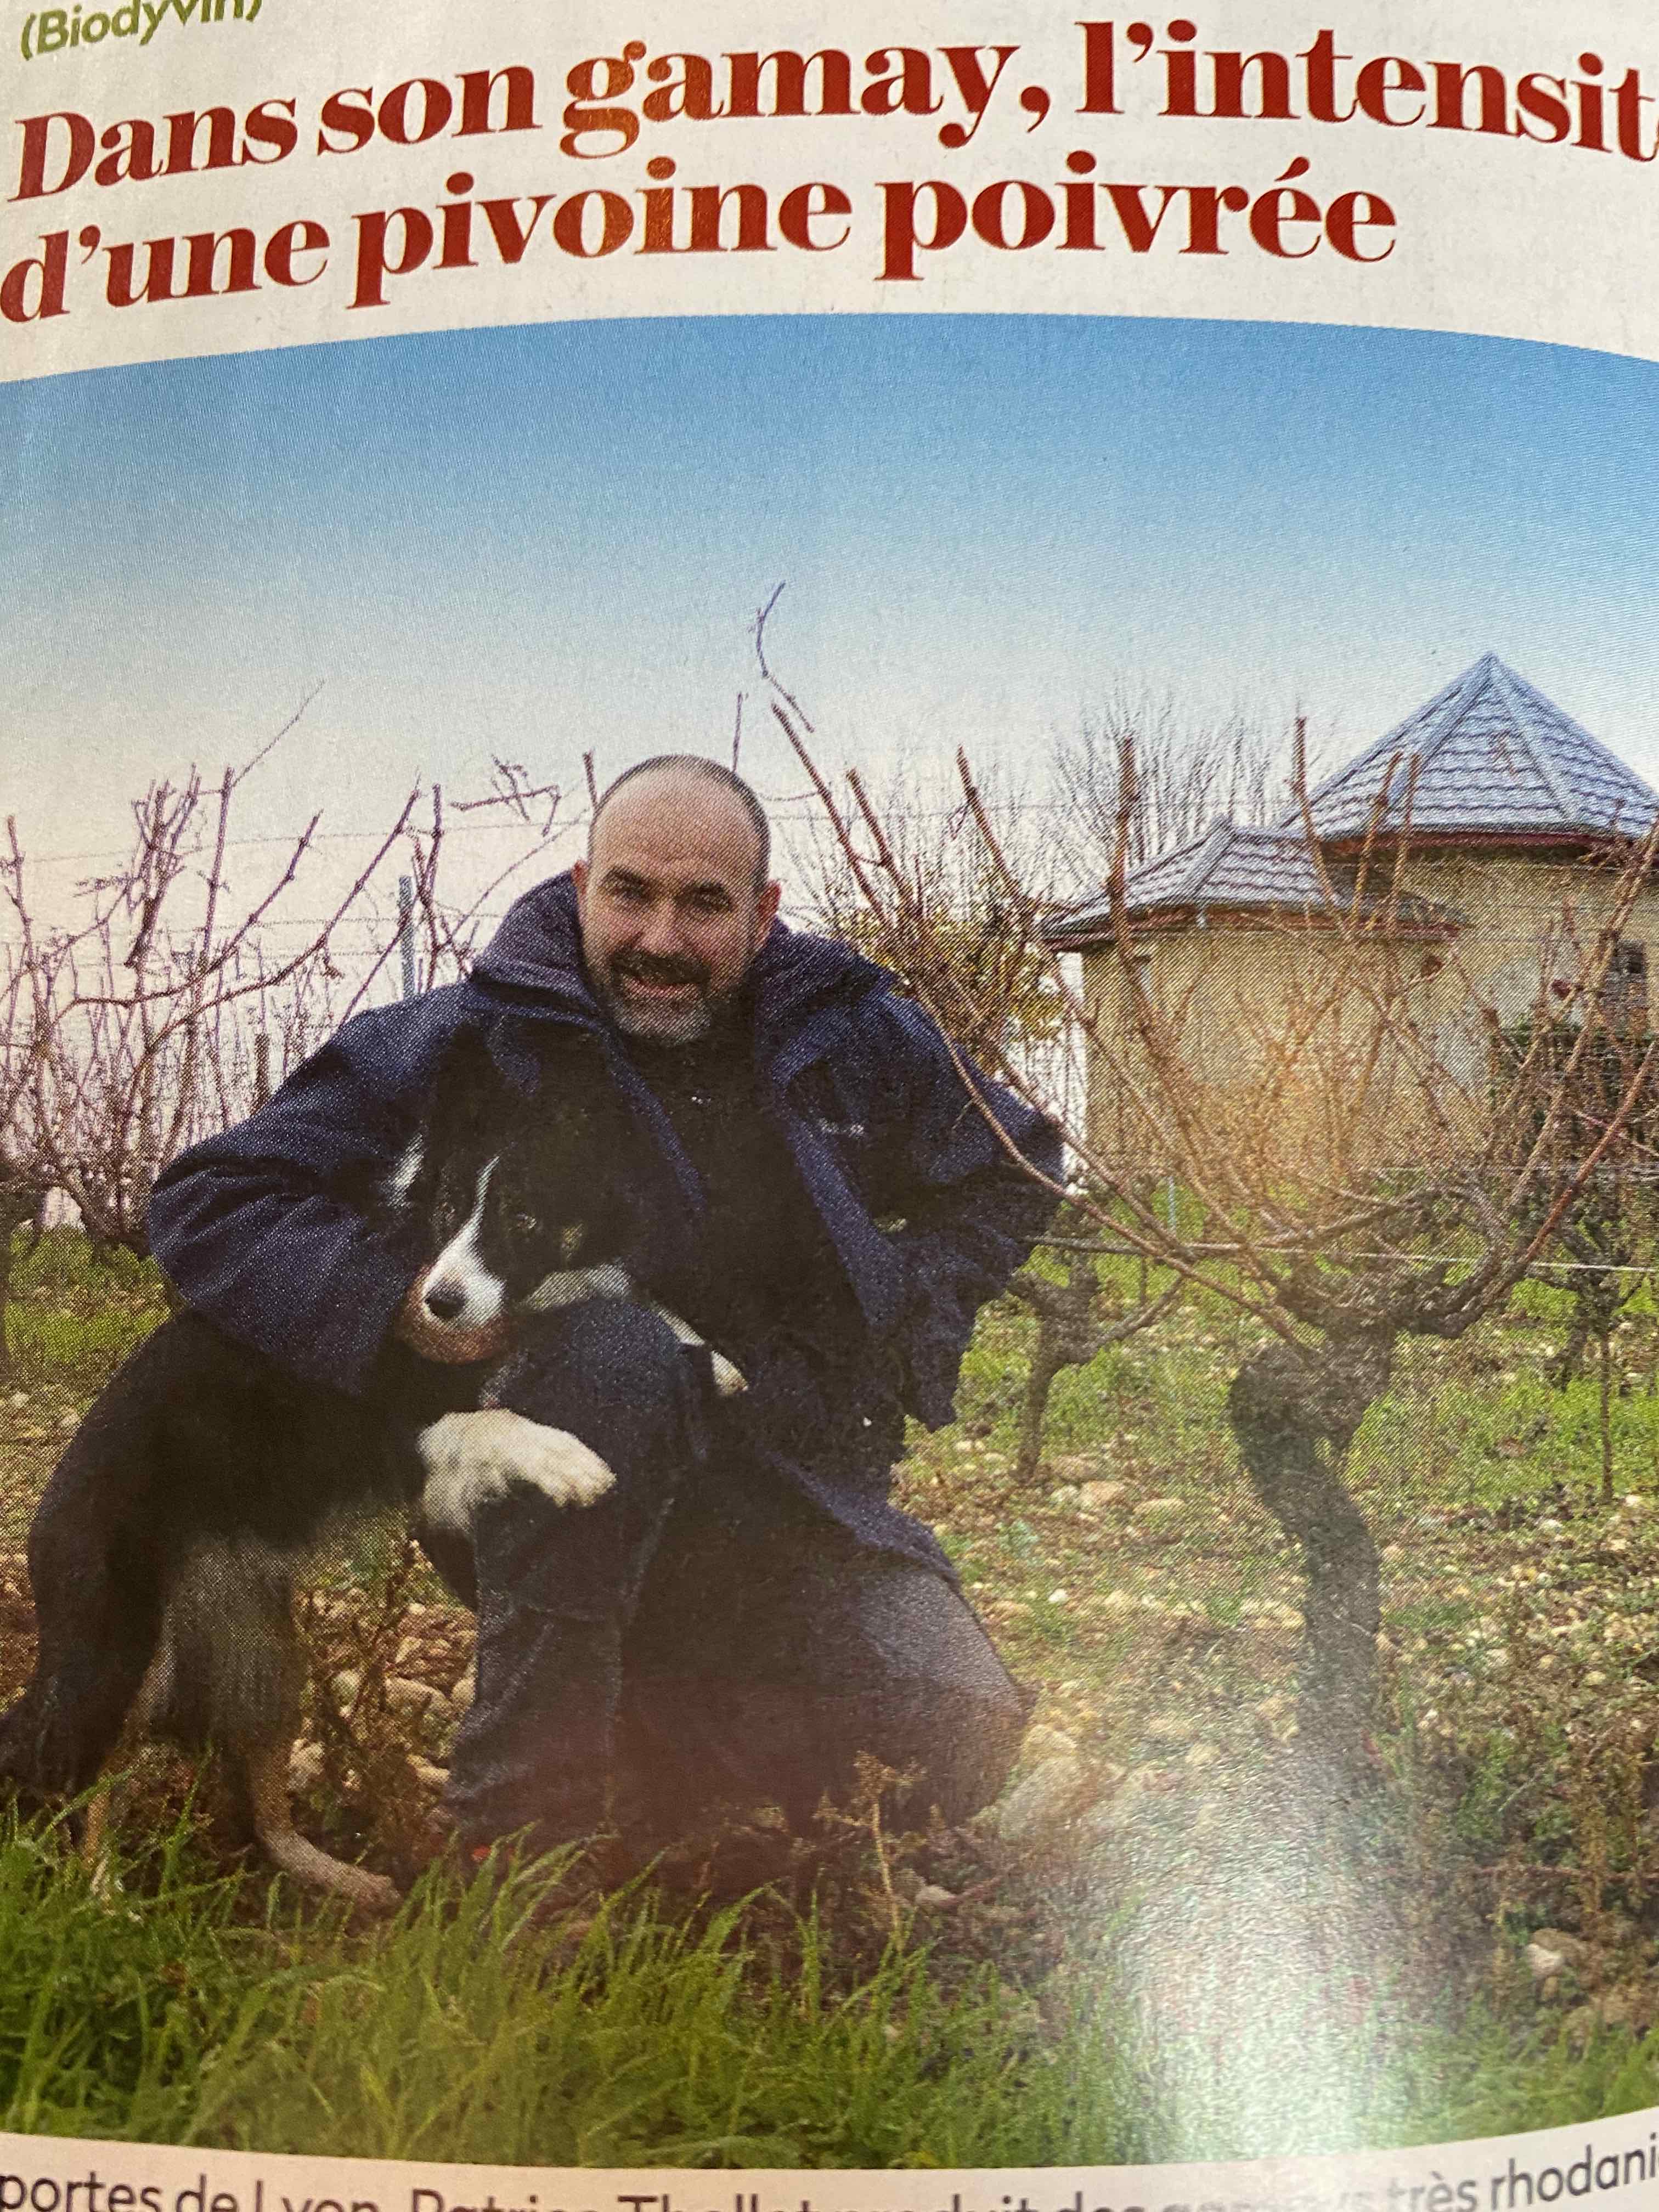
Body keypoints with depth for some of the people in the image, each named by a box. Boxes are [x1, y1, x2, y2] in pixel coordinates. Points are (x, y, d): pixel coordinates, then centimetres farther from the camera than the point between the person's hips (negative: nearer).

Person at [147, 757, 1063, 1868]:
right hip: (561, 1508, -4)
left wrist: (902, 1318, 3)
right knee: (613, 1342, -36)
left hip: (800, 1498, 4)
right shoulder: (469, 1040, -10)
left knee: (964, 1736, -14)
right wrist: (394, 1298, -25)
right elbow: (211, 1202, -9)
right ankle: (525, 1798, -23)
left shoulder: (856, 1034, 1)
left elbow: (1015, 1168, 19)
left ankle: (667, 1740, 16)